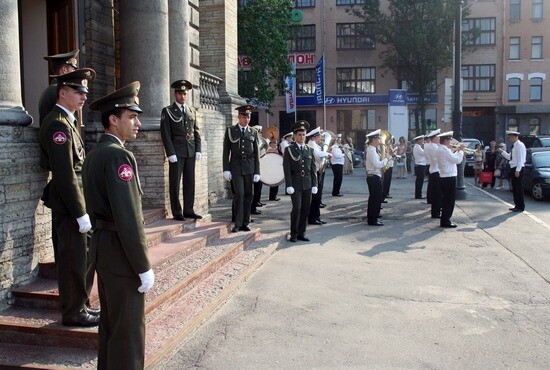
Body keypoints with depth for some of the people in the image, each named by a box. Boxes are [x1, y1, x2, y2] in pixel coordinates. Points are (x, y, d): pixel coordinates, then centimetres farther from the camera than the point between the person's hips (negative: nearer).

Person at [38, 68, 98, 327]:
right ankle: (73, 313, 14)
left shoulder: (66, 121, 15)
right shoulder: (58, 124, -18)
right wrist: (81, 213, -22)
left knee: (84, 255, 18)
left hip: (71, 198, 10)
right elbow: (65, 174, -23)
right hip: (69, 201, -10)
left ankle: (78, 305, 31)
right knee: (74, 260, 0)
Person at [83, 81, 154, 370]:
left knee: (110, 322, 22)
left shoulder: (94, 154, 11)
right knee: (128, 329, 1)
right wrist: (144, 267, -19)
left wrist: (102, 245, 22)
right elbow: (128, 218, -24)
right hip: (121, 251, -10)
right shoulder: (119, 156, -20)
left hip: (102, 245, 10)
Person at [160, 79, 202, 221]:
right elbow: (165, 134, -5)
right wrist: (171, 153, -12)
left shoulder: (192, 111, 15)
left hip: (191, 152, 4)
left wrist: (198, 150, 4)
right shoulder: (167, 111, 1)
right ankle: (177, 213, 6)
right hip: (176, 152, -4)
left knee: (190, 182, 6)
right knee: (175, 183, 0)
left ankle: (189, 210, 14)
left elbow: (196, 132, 13)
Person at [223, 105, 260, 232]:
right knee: (239, 194, -11)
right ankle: (237, 224, -2)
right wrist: (226, 169, -5)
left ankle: (245, 223, 13)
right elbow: (226, 151, 2)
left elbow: (256, 154, 7)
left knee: (248, 195, 4)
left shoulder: (253, 133, 9)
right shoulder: (230, 131, 4)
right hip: (236, 167, -2)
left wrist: (257, 172, 1)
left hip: (249, 167, 2)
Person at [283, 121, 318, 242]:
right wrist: (289, 185, -11)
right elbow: (287, 169, -4)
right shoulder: (289, 150, 0)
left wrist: (314, 184, 5)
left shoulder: (309, 150, 12)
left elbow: (313, 168, 12)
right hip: (295, 185, -4)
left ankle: (301, 233, 14)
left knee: (305, 209, 4)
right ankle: (293, 234, 3)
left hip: (307, 185, 4)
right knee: (297, 209, -9)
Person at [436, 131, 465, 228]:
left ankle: (444, 220, 22)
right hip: (449, 179, -10)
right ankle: (445, 222, 2)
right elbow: (458, 160, -18)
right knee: (449, 201, -3)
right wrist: (461, 150, -5)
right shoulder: (445, 150, -18)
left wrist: (458, 151, 14)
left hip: (444, 179, 10)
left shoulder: (440, 150, 14)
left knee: (446, 200, 16)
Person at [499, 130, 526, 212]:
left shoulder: (520, 145, -14)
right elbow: (509, 157, 23)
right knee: (514, 188, 13)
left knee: (518, 188, -4)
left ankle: (521, 207, 3)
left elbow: (521, 159, -19)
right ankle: (517, 205, 21)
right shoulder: (514, 146, 15)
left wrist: (517, 170, -23)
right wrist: (502, 151, 12)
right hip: (513, 169, 9)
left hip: (517, 170, -9)